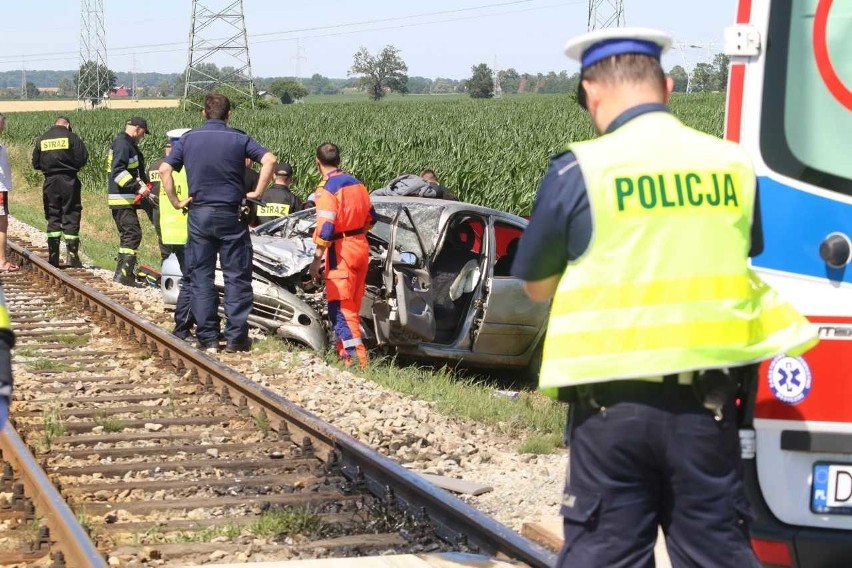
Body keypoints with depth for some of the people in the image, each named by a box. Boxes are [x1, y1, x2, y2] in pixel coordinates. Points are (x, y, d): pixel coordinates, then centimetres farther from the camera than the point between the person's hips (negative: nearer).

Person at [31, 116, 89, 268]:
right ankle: (72, 256, -1)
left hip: (50, 181, 3)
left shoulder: (41, 140, 6)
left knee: (52, 217, 9)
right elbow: (83, 158, -9)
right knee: (71, 217, 2)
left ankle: (53, 257, 6)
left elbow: (35, 163, 7)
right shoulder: (71, 137, -5)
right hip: (68, 181, -3)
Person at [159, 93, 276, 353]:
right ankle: (235, 337, 4)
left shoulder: (188, 139, 3)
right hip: (231, 215, -1)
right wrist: (258, 193, -7)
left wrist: (175, 202, 3)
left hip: (199, 215, 2)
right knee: (236, 276, 5)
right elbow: (269, 160, -14)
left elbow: (164, 169, -4)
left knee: (201, 276, 7)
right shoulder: (238, 139, -2)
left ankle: (207, 339, 6)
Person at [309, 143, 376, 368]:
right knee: (352, 304, 16)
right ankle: (345, 350, 25)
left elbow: (326, 228, -21)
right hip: (361, 246, 8)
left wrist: (317, 259, -18)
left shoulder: (326, 188, -14)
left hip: (341, 250, -8)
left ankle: (356, 357, -16)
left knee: (340, 307, -7)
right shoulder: (355, 182, 10)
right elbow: (370, 218, 17)